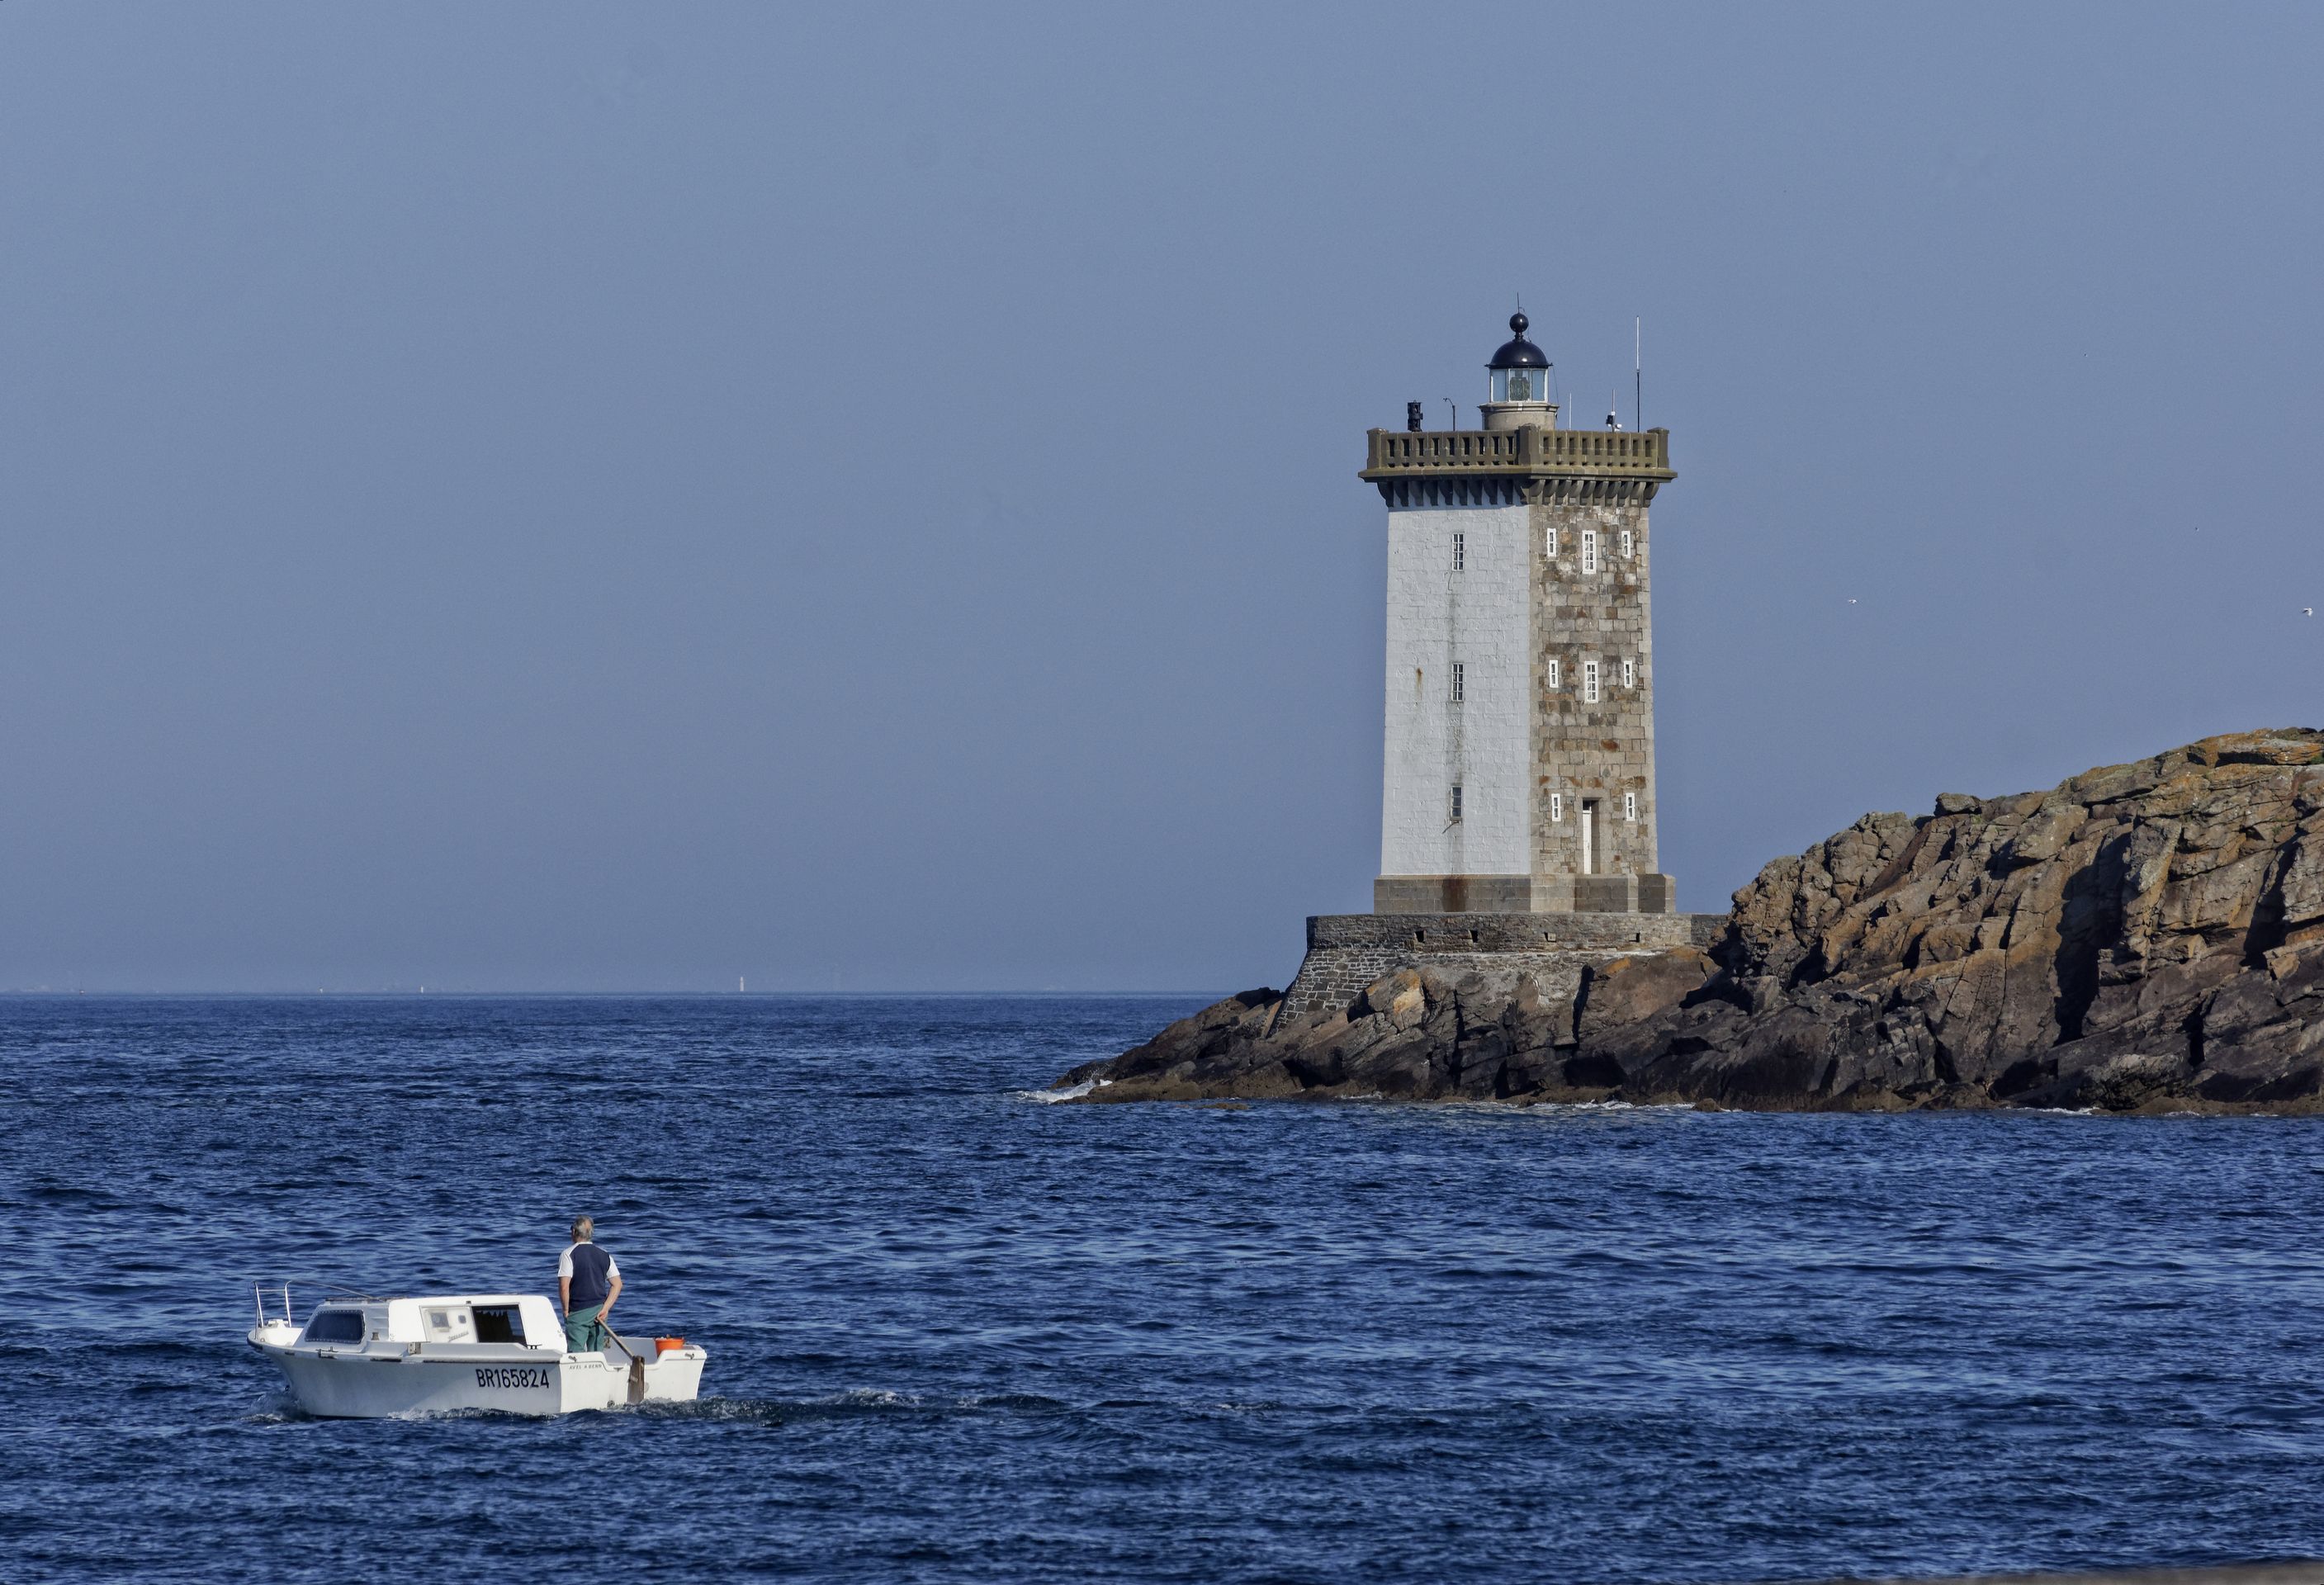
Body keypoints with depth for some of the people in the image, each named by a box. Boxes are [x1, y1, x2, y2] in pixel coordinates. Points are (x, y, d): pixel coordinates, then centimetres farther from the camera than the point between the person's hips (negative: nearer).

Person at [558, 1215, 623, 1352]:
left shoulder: (569, 1254, -9)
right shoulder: (604, 1255, 7)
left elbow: (564, 1287, -17)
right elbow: (617, 1284, 3)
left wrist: (566, 1310, -5)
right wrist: (605, 1309, 1)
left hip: (578, 1312, -5)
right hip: (598, 1312, 5)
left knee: (576, 1352, -6)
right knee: (597, 1355, 10)